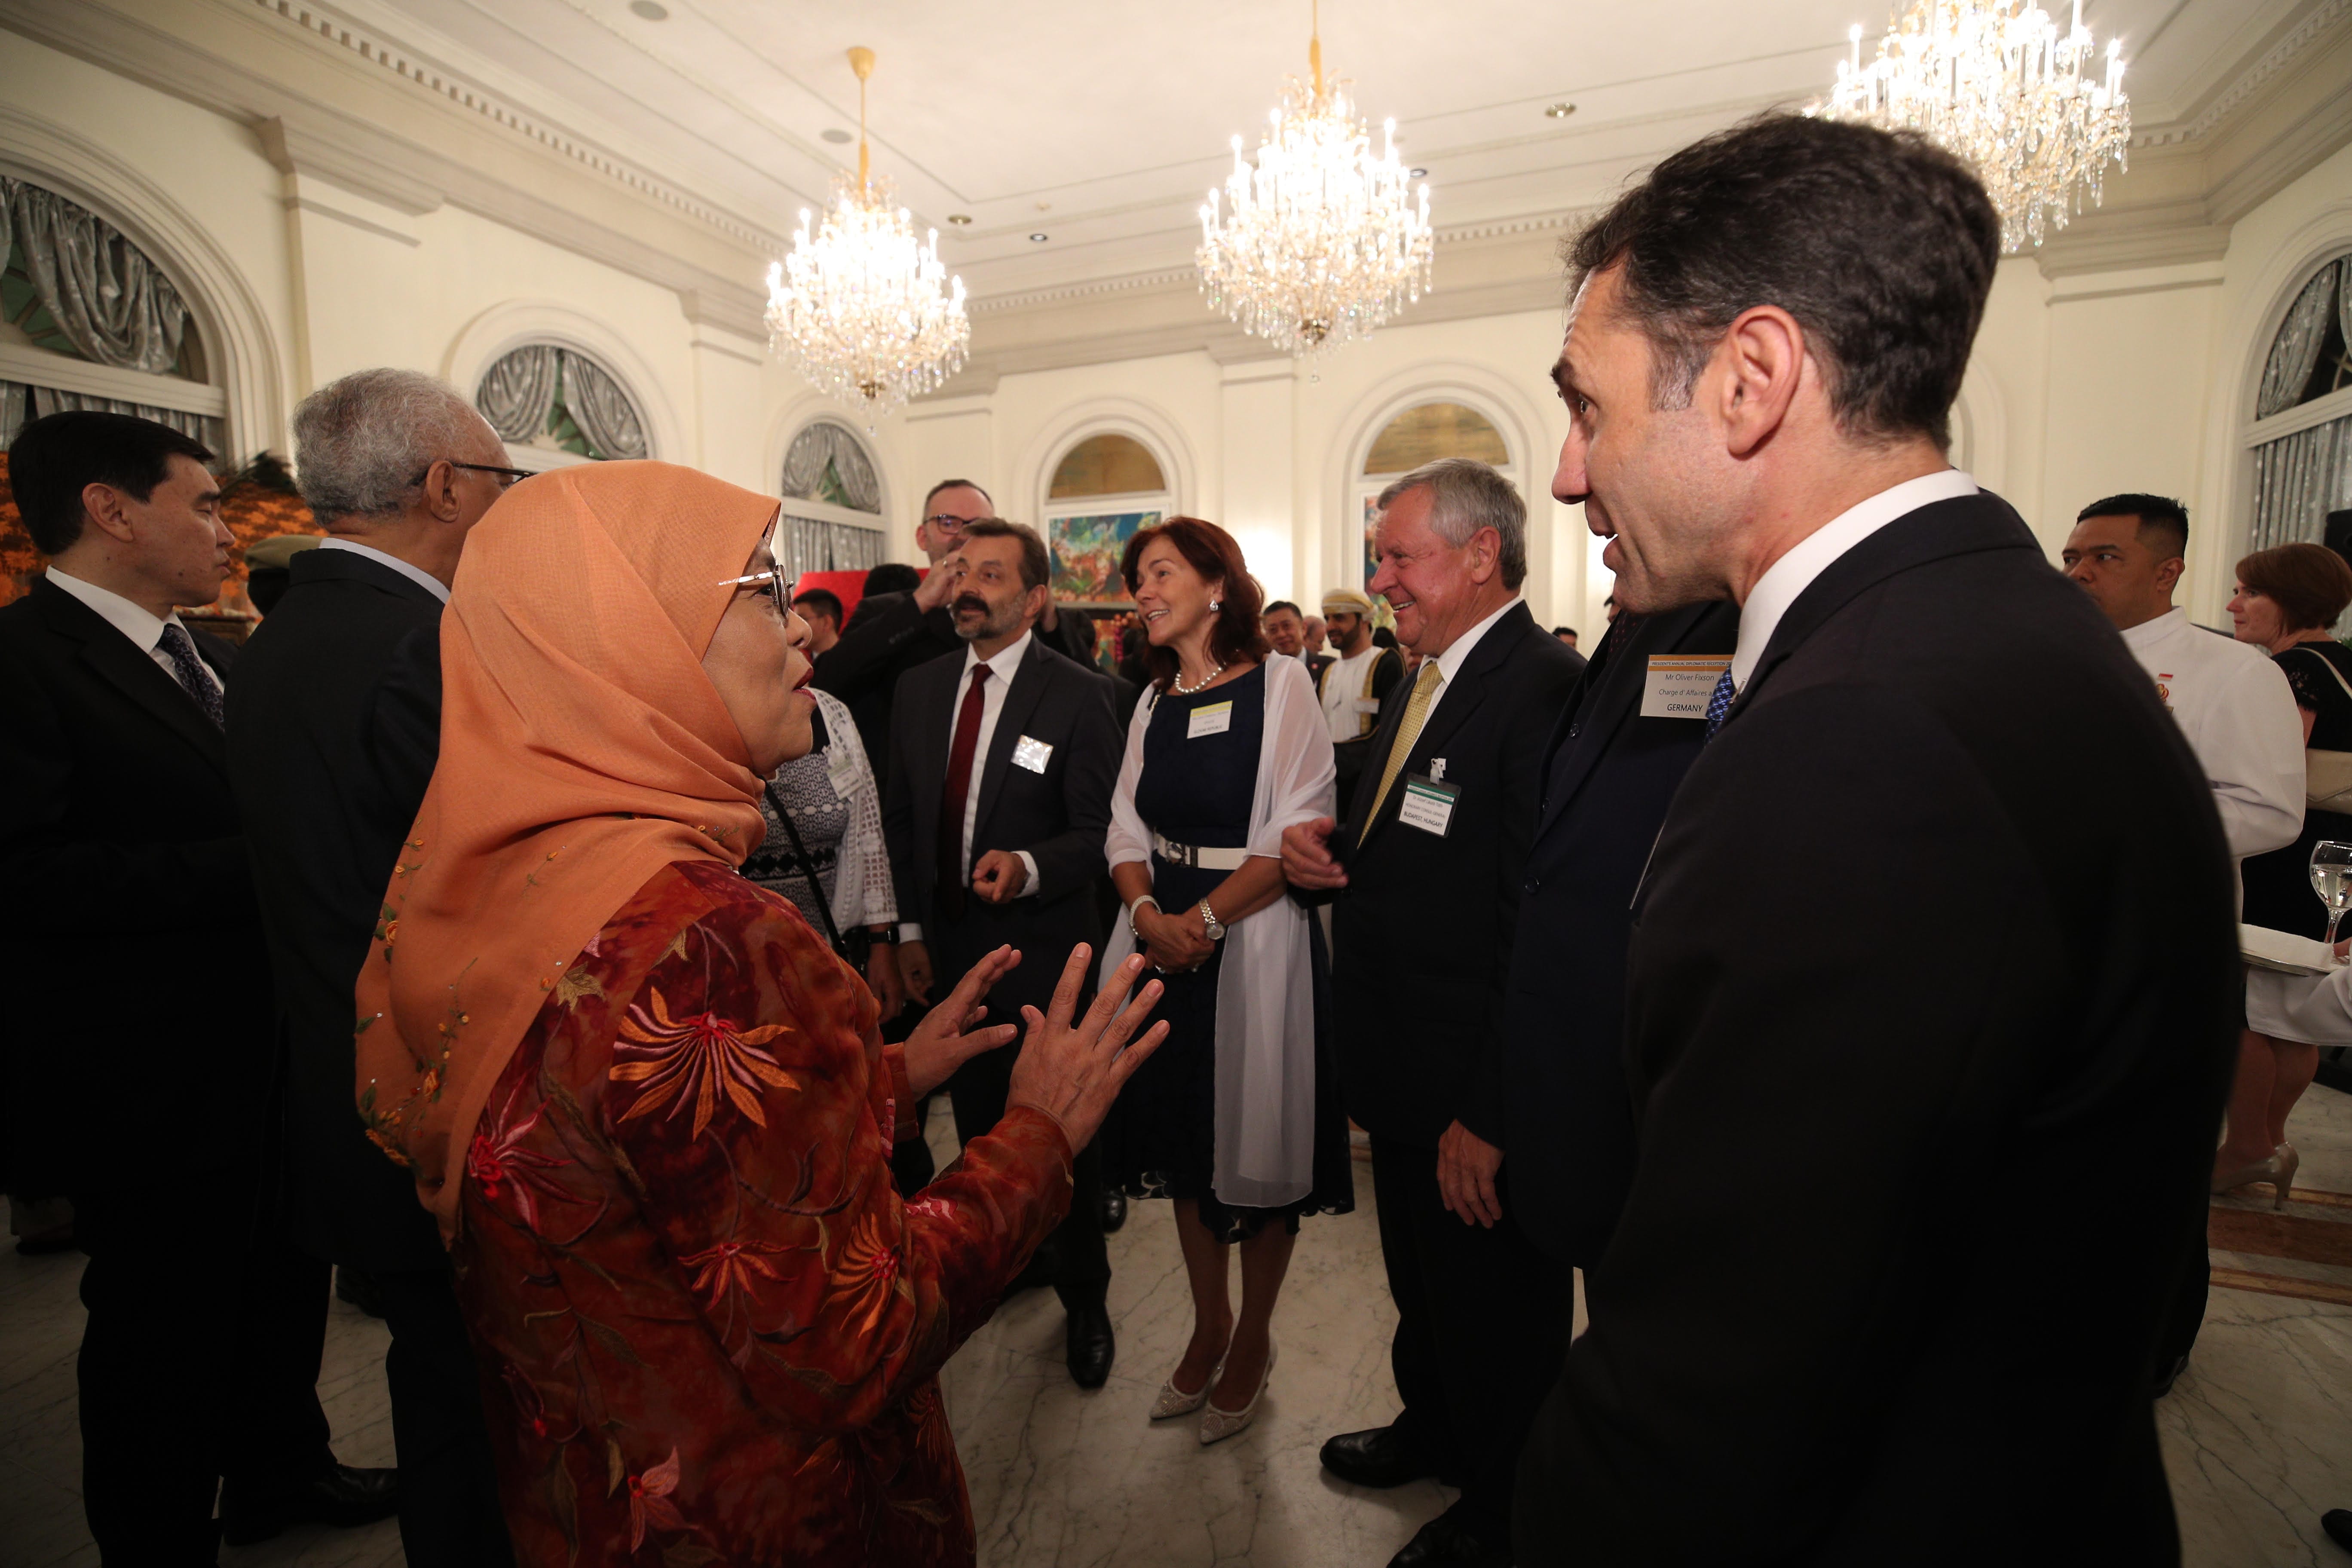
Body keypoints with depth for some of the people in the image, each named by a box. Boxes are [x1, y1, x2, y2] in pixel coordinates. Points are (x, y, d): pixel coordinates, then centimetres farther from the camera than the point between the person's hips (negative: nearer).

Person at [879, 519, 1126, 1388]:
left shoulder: (1079, 695, -11)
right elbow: (901, 817, 11)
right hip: (949, 945, 5)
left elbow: (1097, 832, -11)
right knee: (978, 1121, 21)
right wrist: (911, 925, 8)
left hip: (1043, 953, -5)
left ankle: (1083, 1294, 34)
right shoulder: (919, 688, 5)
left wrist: (1028, 867, -29)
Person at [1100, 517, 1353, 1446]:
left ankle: (1252, 1342, 33)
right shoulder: (1153, 705, 10)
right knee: (1186, 1139, 16)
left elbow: (1297, 838, -14)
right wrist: (1148, 912, -11)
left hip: (1254, 939, -5)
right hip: (1165, 937, 5)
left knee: (1258, 1148, 9)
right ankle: (1208, 1328, 38)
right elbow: (1127, 829, 8)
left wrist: (1204, 921, -20)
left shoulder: (1280, 685, -7)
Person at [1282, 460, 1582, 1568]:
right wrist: (1325, 851, -4)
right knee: (1422, 1294, 29)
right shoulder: (1425, 683, 8)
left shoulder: (1543, 690, -24)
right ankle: (1431, 1428, 55)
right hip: (1403, 1075, 9)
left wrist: (1490, 1114, -25)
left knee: (1494, 1320, 17)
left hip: (1478, 1101, -8)